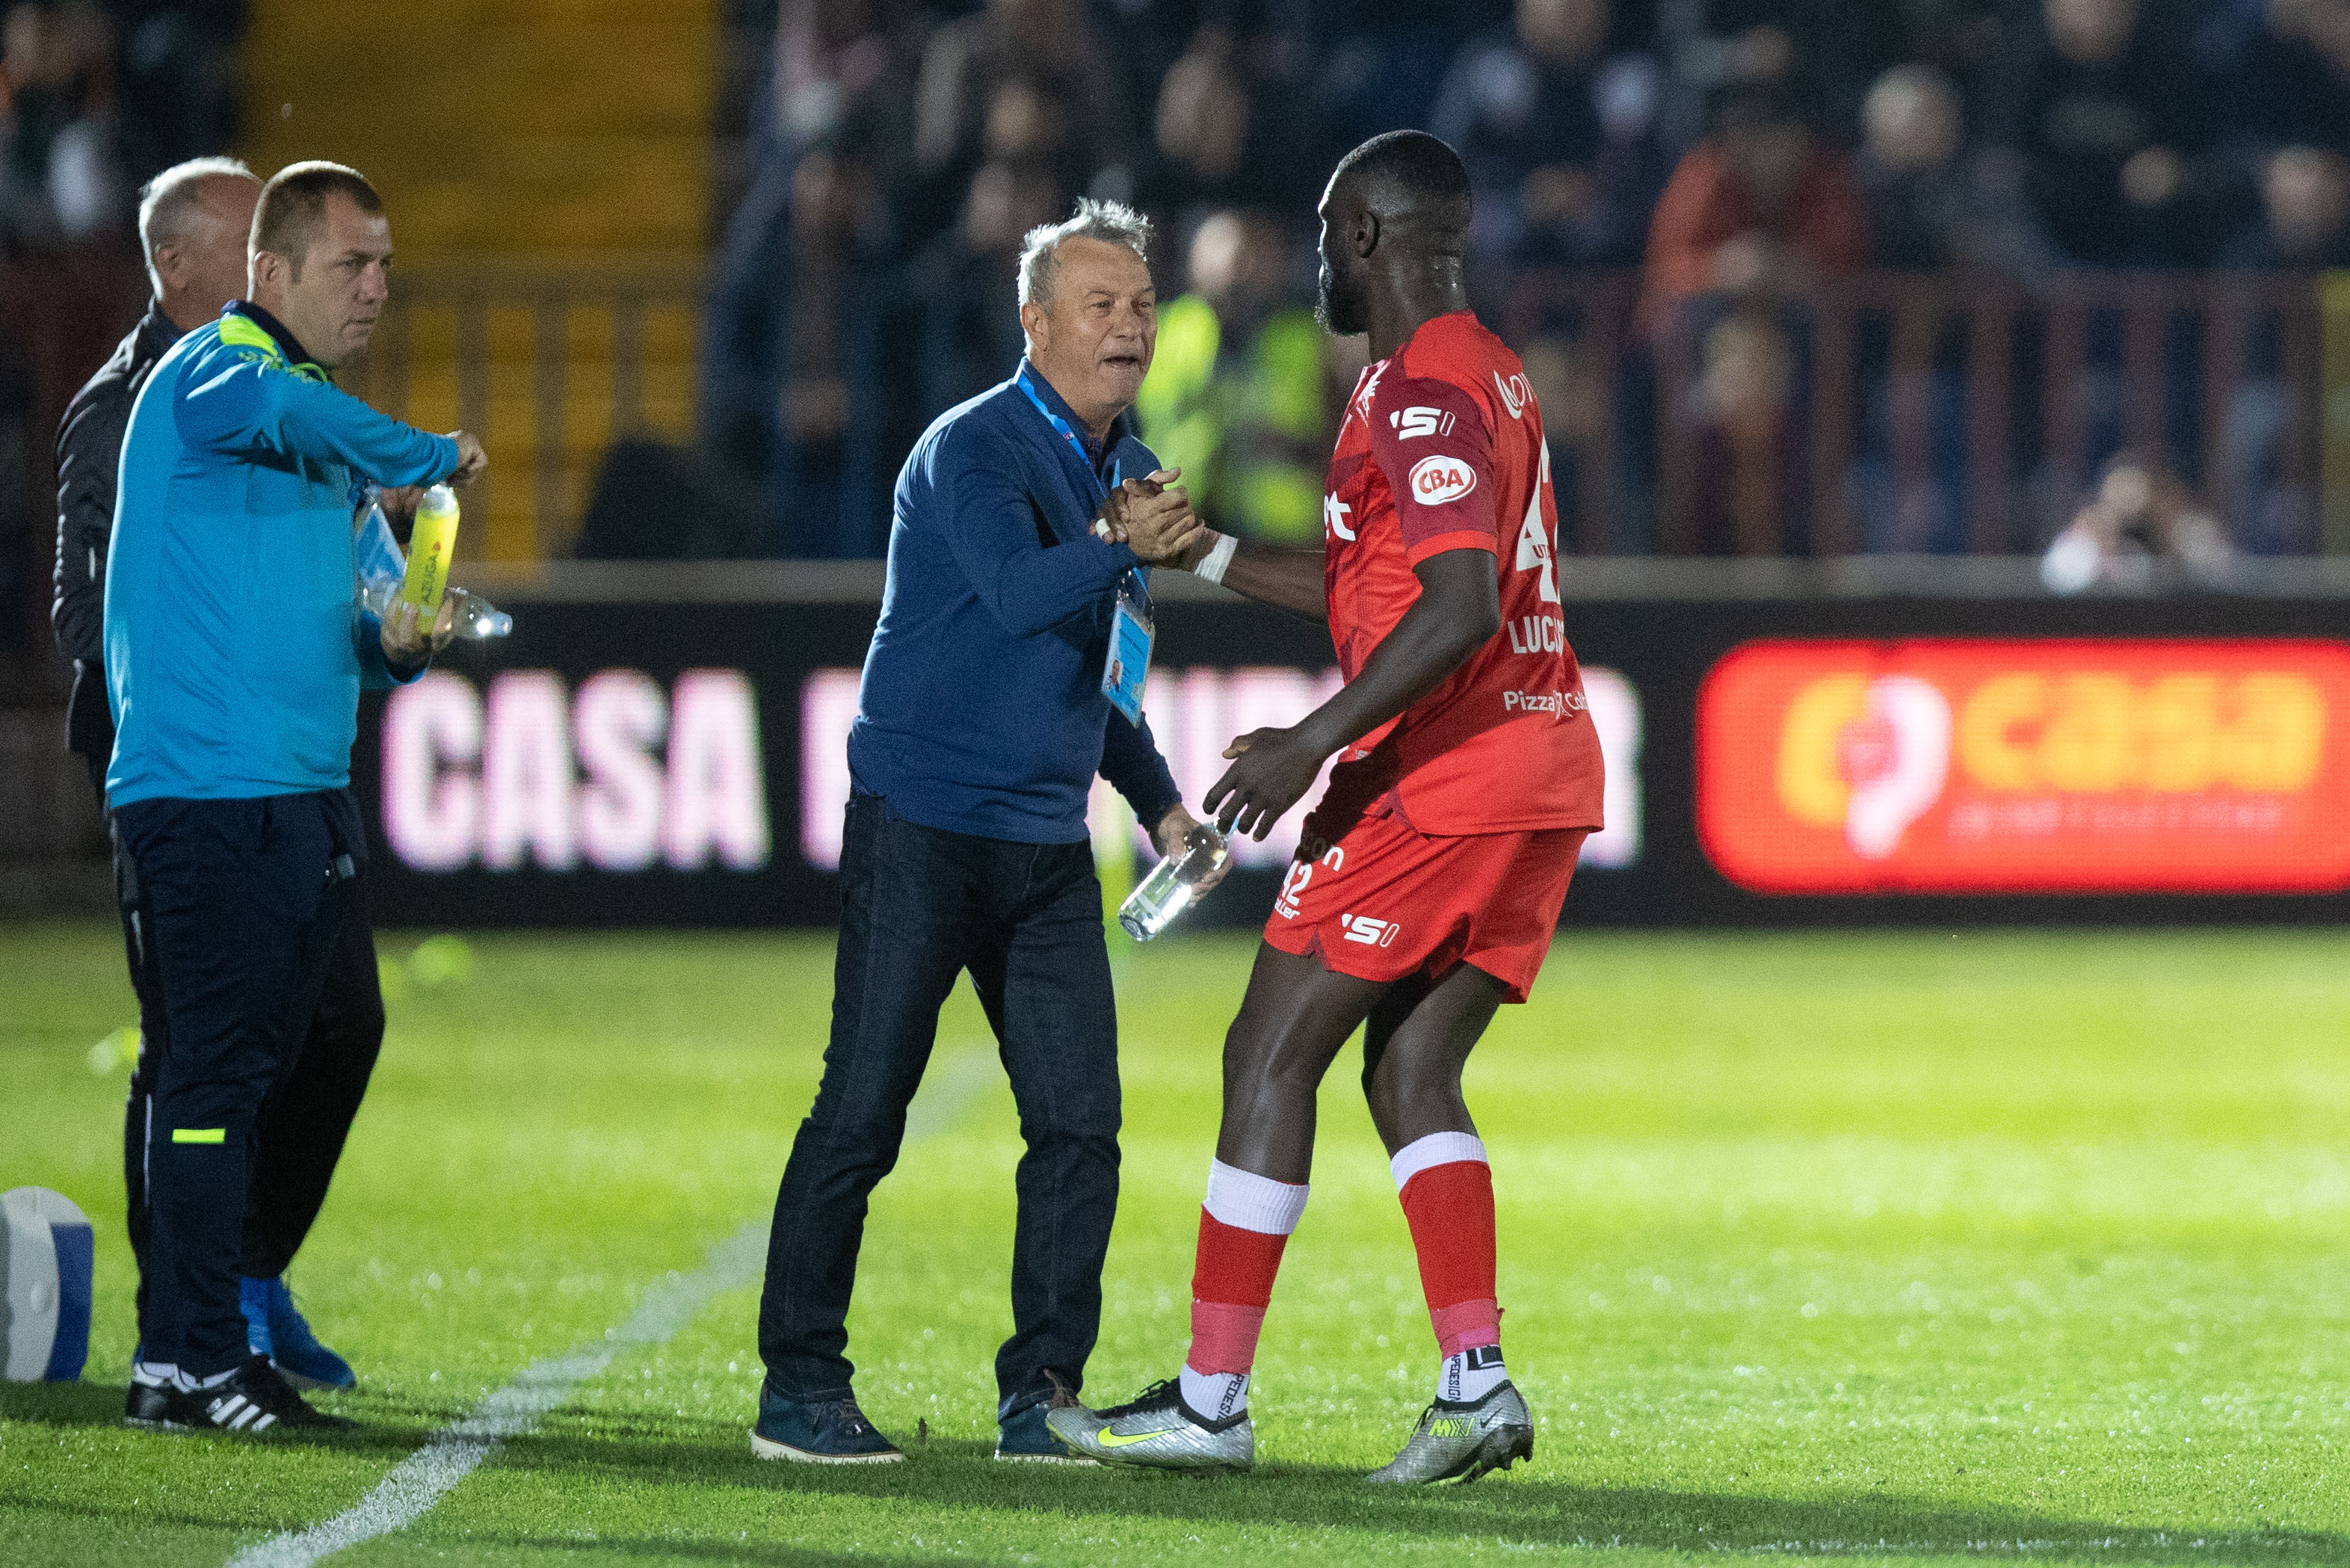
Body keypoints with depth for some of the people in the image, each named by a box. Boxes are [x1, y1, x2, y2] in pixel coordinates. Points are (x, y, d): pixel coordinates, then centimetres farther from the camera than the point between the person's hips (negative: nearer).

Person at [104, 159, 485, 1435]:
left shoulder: (319, 423, 22)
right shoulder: (211, 373, -7)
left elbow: (356, 625, 26)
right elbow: (275, 409, -34)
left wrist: (400, 643, 3)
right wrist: (432, 458, -22)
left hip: (304, 799, 9)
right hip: (206, 789, -9)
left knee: (258, 1074, 11)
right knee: (217, 1067, -9)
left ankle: (200, 1340, 17)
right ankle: (192, 1362, -7)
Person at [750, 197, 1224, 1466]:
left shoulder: (1123, 468, 14)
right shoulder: (971, 451, -12)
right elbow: (1016, 593, -32)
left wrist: (1158, 800, 22)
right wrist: (1122, 545, -46)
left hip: (1048, 840, 7)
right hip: (922, 824, -7)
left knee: (1079, 1120, 0)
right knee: (863, 1109, -5)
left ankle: (1039, 1396, 6)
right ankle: (798, 1392, 2)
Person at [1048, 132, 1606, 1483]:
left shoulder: (1423, 391, -14)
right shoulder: (1485, 373, 19)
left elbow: (1460, 610, -25)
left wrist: (1310, 744, -25)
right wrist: (1201, 551, 27)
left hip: (1440, 782, -10)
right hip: (1543, 771, 10)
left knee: (1273, 1056, -3)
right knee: (1411, 1072, 11)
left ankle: (1212, 1399, -3)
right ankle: (1476, 1381, -2)